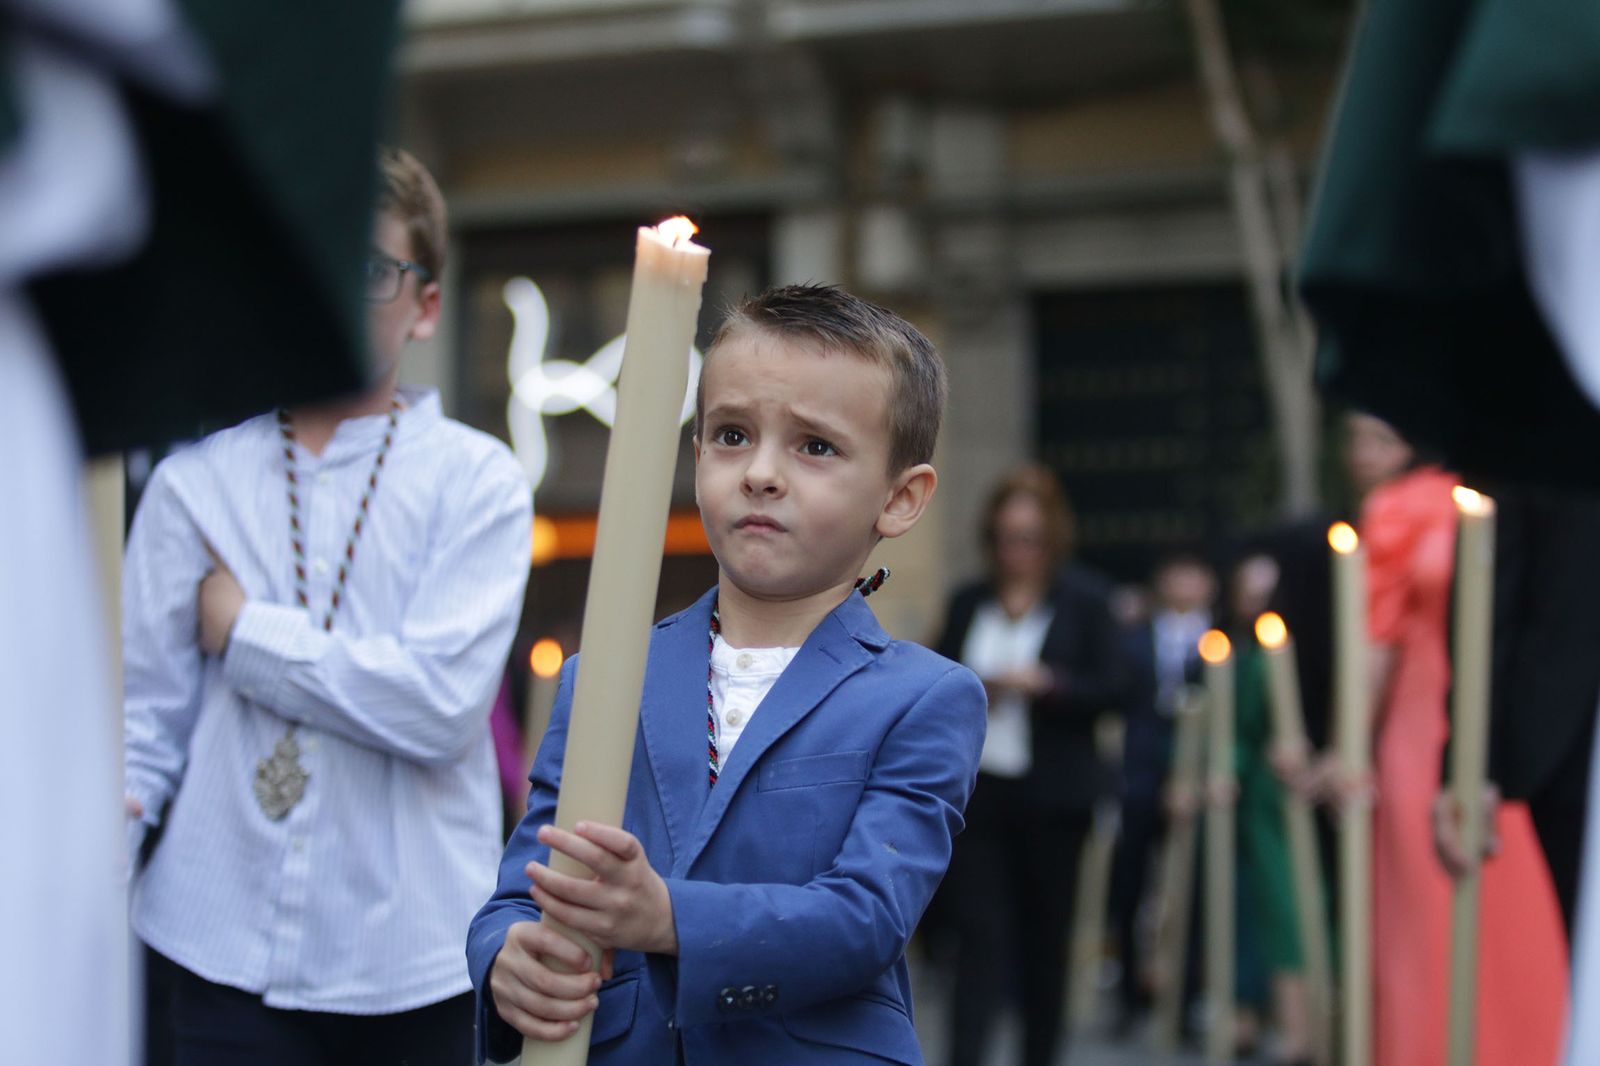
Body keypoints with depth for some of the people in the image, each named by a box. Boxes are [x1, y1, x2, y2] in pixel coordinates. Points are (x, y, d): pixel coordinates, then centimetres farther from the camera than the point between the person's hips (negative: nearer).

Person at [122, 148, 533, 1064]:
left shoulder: (476, 479, -1)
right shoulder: (195, 483, 7)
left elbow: (442, 699, -13)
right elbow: (147, 709, 7)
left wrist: (246, 631, -5)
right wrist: (107, 807, -13)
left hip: (414, 952, -1)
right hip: (232, 947, 1)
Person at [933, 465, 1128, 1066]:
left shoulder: (1084, 601, 1)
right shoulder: (967, 604, 10)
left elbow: (1113, 687, -5)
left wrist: (1042, 683, -16)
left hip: (1052, 797, -1)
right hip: (979, 791, 2)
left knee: (1046, 936, 8)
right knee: (978, 931, -6)